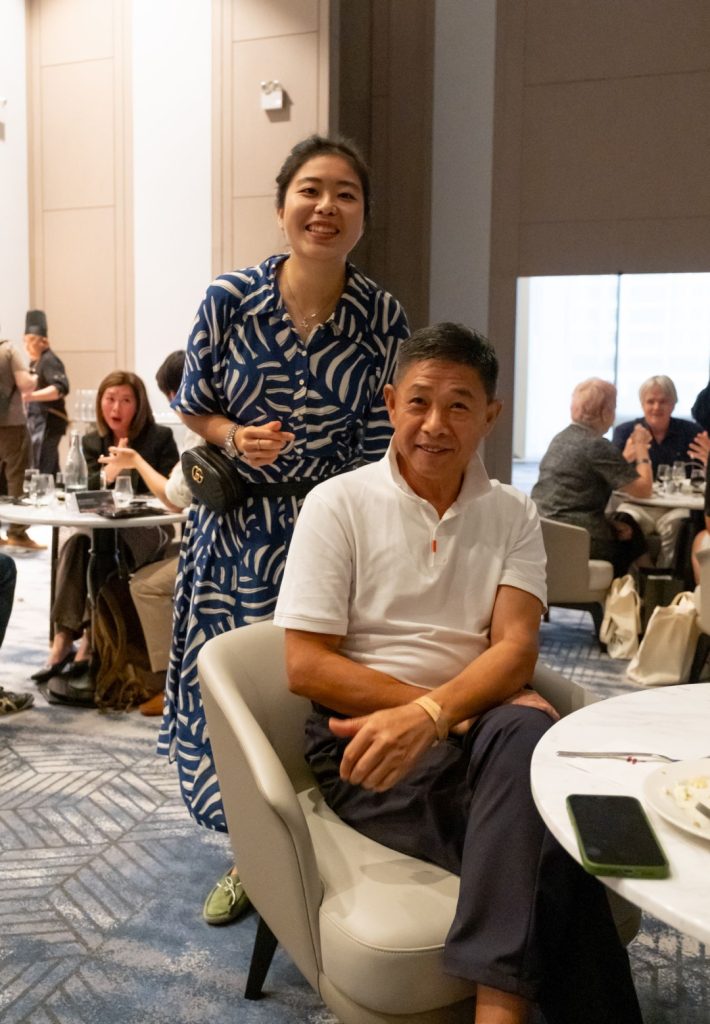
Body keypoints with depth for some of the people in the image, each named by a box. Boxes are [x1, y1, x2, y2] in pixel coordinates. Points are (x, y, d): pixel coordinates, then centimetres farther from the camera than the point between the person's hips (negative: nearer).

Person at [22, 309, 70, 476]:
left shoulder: (49, 361, -13)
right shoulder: (35, 363, 16)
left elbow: (61, 388, -27)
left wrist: (30, 396, -35)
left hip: (48, 423, -10)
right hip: (38, 422, 10)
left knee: (41, 472, -12)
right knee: (51, 471, 15)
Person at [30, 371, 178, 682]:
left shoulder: (160, 438, 3)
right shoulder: (92, 442, 14)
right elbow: (89, 493, 5)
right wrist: (111, 468, -15)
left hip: (150, 528, -4)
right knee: (74, 546, -30)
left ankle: (90, 642, -29)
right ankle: (62, 642, -35)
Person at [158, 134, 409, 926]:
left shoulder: (383, 318, -8)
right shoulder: (228, 298, -8)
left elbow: (379, 440, -1)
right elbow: (192, 408, 4)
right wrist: (235, 438, -16)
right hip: (235, 529, 1)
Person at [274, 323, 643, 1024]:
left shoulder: (513, 516, 9)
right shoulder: (338, 504, 0)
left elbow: (515, 649, -4)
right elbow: (306, 666, -7)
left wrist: (430, 713, -27)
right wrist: (462, 712, -15)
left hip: (481, 728, 3)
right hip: (364, 737, -2)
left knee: (524, 733, -34)